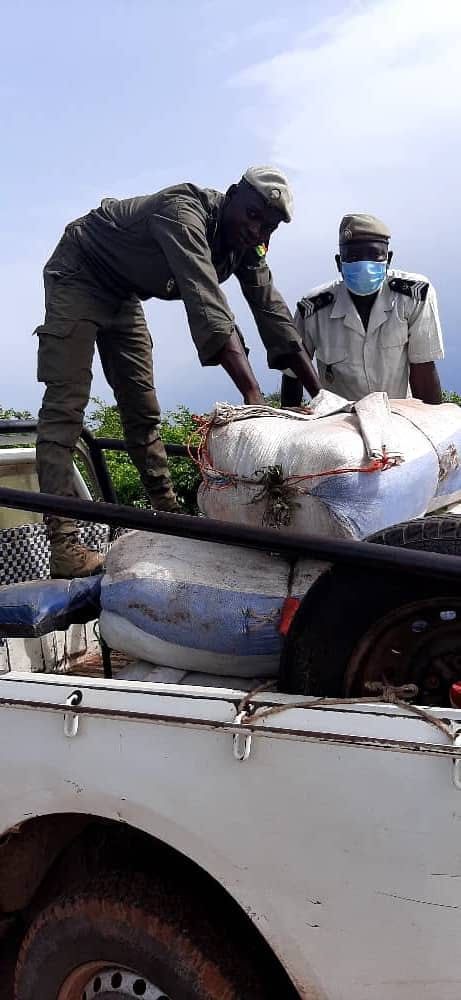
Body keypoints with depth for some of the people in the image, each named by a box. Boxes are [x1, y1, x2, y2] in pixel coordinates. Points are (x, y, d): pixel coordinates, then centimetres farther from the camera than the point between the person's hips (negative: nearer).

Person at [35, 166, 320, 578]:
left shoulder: (247, 246, -8)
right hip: (78, 276, -8)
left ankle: (168, 514, 13)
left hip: (122, 293, 8)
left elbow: (273, 314, -9)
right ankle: (63, 544, -22)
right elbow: (207, 305, -45)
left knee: (143, 408, 7)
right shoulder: (184, 212, -33)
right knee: (66, 401, -16)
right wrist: (253, 394, -54)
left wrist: (321, 396, -16)